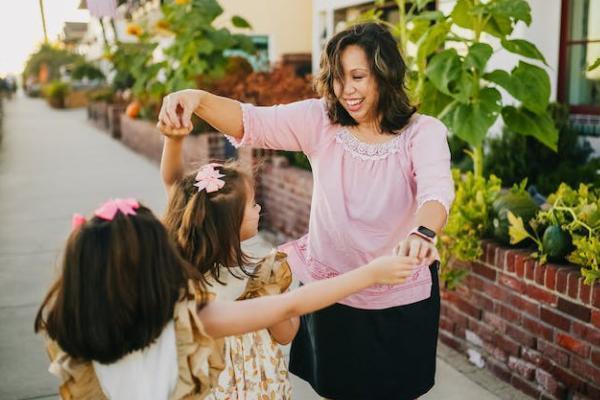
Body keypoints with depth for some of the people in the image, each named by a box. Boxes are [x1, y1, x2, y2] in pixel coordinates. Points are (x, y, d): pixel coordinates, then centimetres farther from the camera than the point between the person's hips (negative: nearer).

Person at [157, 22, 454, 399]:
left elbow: (438, 190, -30)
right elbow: (253, 122, -20)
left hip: (403, 298, -1)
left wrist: (422, 234, -53)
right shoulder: (319, 120, -8)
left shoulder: (424, 131, -13)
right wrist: (198, 98, -40)